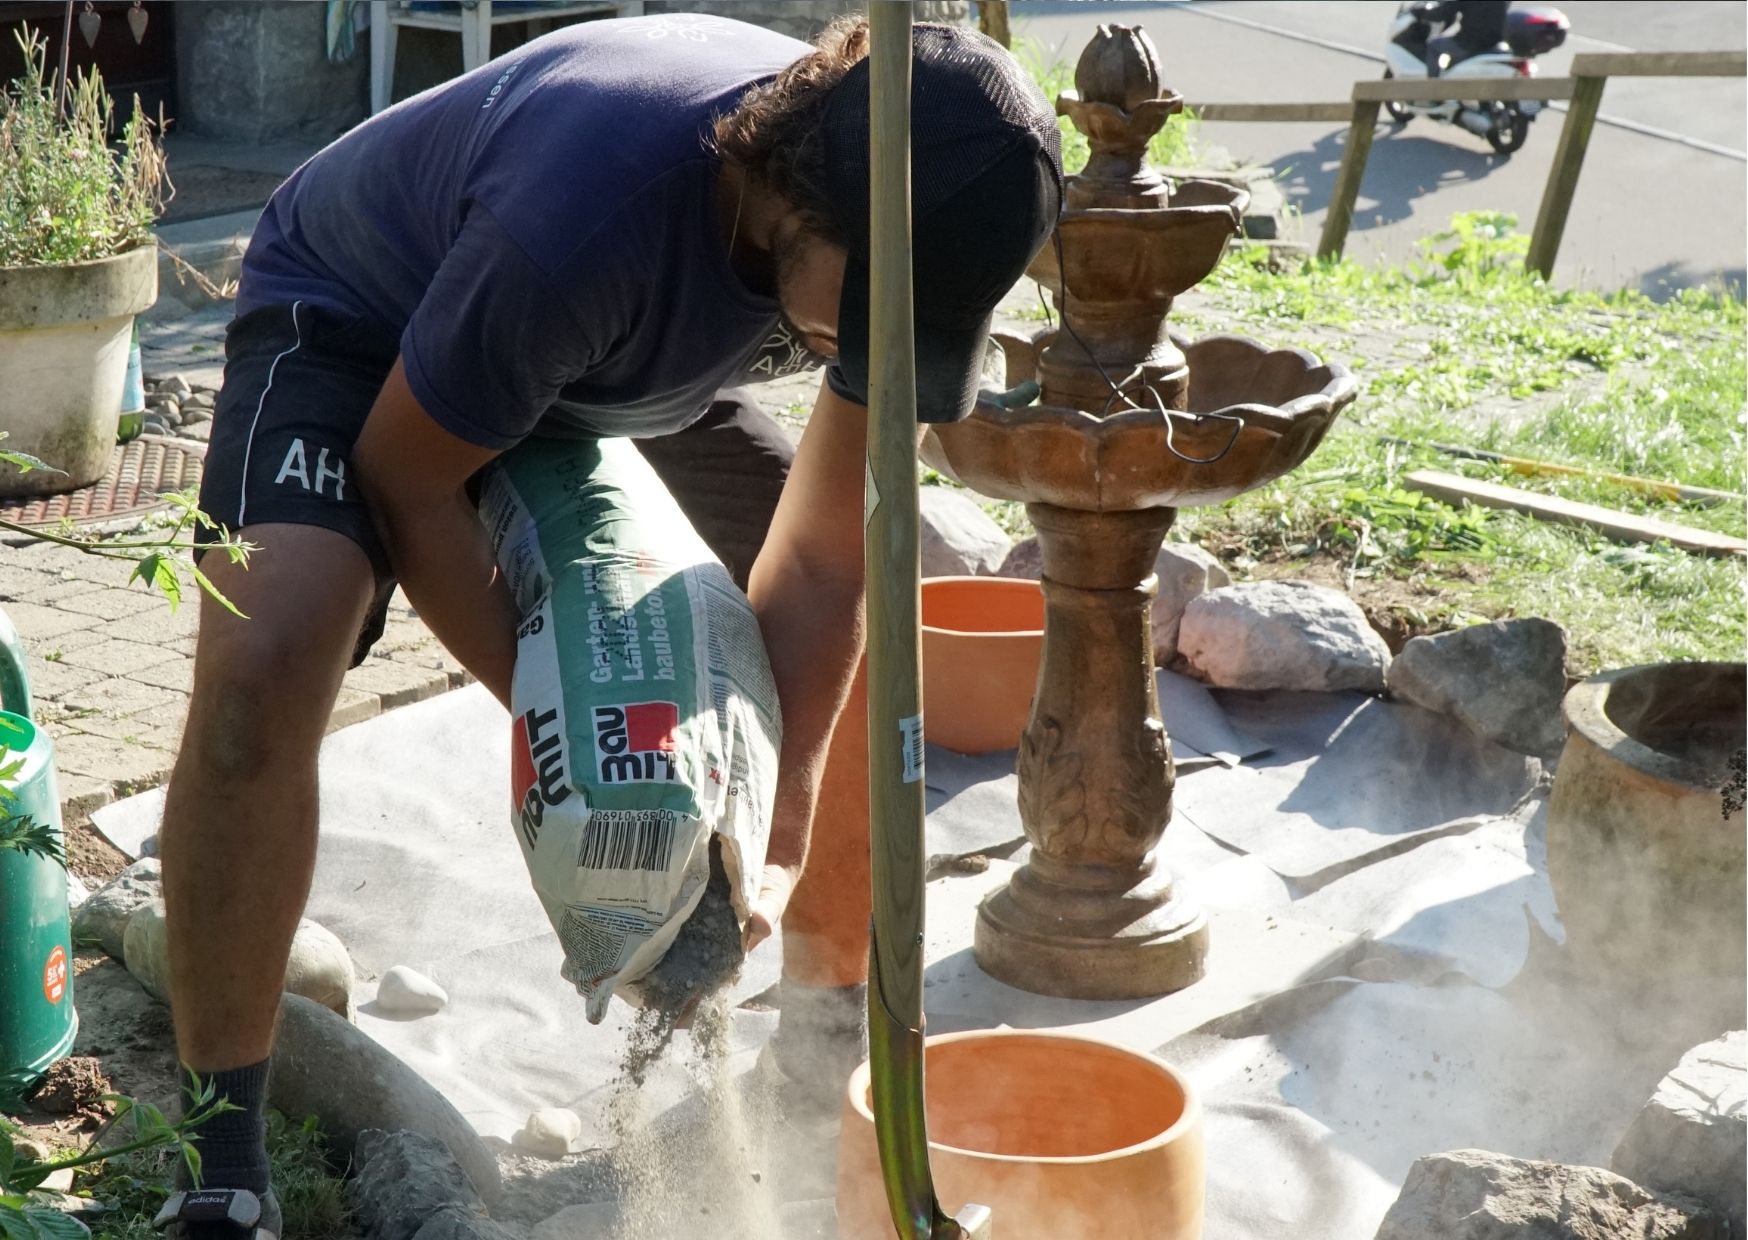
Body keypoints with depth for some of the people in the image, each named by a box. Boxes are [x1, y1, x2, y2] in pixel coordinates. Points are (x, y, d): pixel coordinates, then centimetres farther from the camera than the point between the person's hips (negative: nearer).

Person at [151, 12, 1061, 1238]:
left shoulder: (902, 236, -24)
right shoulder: (589, 209, -43)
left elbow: (817, 561, -15)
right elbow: (405, 479, -25)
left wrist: (779, 844, -20)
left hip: (634, 352, 6)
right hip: (358, 314, -5)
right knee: (262, 664, -32)